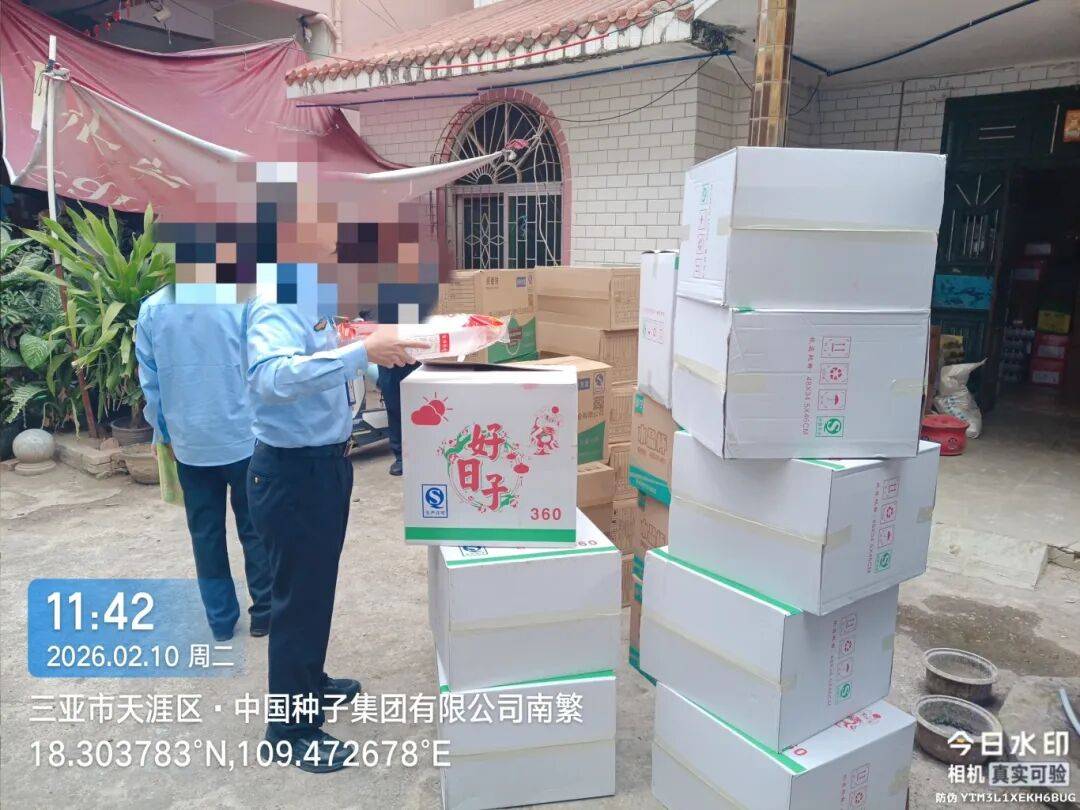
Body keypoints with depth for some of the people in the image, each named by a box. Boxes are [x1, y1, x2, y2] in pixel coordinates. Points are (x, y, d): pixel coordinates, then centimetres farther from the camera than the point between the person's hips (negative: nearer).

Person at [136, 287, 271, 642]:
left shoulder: (151, 310, -3)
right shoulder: (238, 302, -14)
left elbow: (149, 382, 4)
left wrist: (164, 433, 17)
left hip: (189, 443, 3)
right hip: (243, 437, -2)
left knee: (205, 533, 14)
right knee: (254, 529, 12)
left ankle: (221, 620, 23)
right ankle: (263, 613, 22)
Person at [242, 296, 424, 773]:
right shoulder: (275, 306, -22)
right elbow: (274, 377, -40)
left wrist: (377, 349, 6)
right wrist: (362, 351, -42)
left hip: (326, 463, 10)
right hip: (293, 473, -10)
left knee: (317, 585, 24)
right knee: (300, 595, 4)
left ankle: (310, 685, 45)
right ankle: (291, 730, 23)